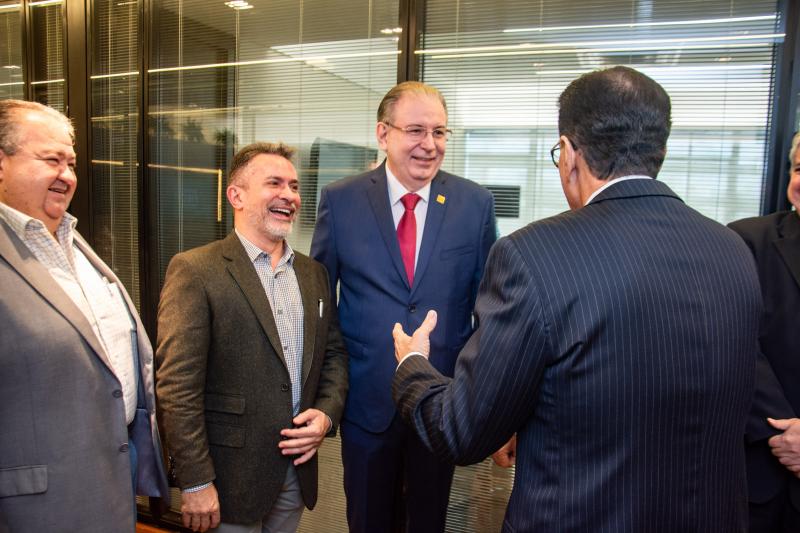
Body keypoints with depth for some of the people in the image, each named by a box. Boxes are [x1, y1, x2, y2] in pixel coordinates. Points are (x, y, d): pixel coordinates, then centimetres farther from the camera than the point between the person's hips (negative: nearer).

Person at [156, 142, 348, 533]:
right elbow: (178, 386, -15)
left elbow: (334, 353, 12)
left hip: (298, 469, 6)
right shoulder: (194, 271, -12)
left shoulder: (313, 273, 7)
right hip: (232, 477, -5)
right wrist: (195, 482, -15)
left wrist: (326, 413, -5)